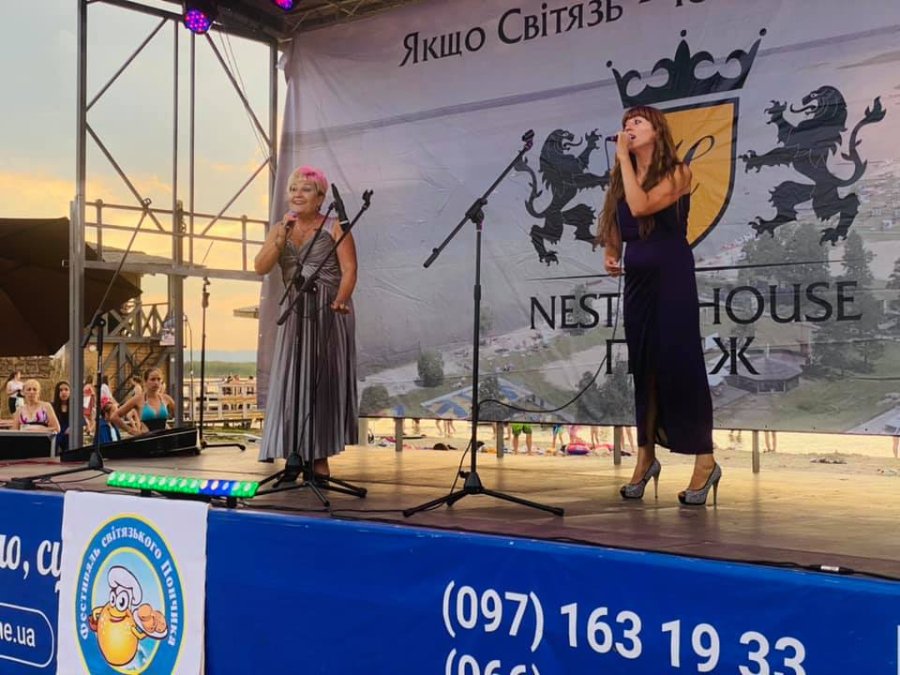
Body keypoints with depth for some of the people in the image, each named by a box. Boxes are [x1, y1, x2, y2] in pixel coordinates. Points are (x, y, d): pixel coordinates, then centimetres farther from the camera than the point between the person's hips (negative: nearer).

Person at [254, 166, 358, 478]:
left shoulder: (334, 228, 1)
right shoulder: (280, 229, 13)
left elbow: (349, 270, -8)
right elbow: (261, 267, 1)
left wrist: (339, 301, -24)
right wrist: (283, 233, -7)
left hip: (329, 315, -4)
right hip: (295, 314, 4)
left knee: (324, 382, -2)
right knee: (293, 383, -1)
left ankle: (320, 458, 2)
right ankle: (296, 455, 2)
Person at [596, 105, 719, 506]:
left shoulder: (676, 173, -4)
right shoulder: (623, 180, 15)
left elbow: (641, 206, -19)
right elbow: (615, 227, 18)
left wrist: (624, 158, -10)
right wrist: (610, 256, -2)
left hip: (671, 274, -6)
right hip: (636, 278, 6)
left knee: (679, 362, -8)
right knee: (643, 365, 8)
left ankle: (705, 461, -1)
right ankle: (645, 458, 16)